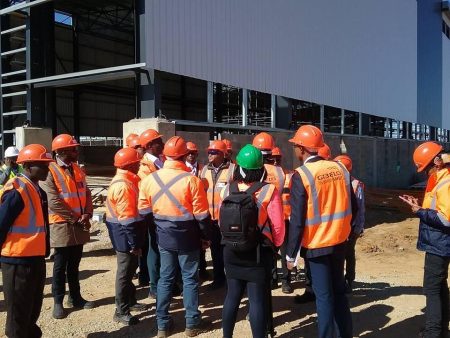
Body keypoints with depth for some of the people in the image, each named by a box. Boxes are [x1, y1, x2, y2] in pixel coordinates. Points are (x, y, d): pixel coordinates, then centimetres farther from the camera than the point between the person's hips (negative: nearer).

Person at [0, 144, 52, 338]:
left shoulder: (37, 190, 9)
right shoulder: (16, 191, -19)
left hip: (35, 258, 8)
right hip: (18, 260, -8)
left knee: (33, 308, 22)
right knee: (18, 312, 6)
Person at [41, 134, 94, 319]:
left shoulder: (78, 170, 11)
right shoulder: (50, 171, -11)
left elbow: (86, 193, 9)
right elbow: (54, 202, -18)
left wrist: (86, 215, -7)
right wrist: (75, 219, -14)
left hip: (80, 226, 6)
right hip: (62, 225, -6)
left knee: (74, 264, 15)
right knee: (60, 266, 4)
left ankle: (75, 297, 27)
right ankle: (58, 302, 15)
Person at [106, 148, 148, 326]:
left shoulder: (127, 181, 10)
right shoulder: (123, 186, -23)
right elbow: (127, 218, -25)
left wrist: (135, 241, 19)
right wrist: (133, 243, -23)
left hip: (128, 232, 10)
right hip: (125, 233, -10)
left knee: (130, 268, 21)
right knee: (125, 271, 0)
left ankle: (130, 301, 35)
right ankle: (121, 311, 10)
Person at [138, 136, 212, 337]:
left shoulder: (149, 179, -5)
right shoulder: (191, 180, -17)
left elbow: (144, 211, 2)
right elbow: (201, 214, -13)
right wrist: (205, 236, 1)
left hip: (163, 236, 4)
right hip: (187, 237, -3)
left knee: (165, 278, 13)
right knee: (190, 278, 9)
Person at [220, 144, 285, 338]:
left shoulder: (228, 189, -5)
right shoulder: (268, 191, -14)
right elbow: (277, 225, -12)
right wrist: (276, 245, 5)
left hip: (231, 250, 4)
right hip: (259, 251, -4)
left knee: (232, 295, 16)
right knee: (258, 300, 4)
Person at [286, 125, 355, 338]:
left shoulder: (301, 175, -16)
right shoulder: (340, 168, 0)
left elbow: (297, 220, -16)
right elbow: (352, 207, 6)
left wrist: (291, 253, -8)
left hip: (316, 245, -5)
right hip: (339, 242, 6)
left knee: (324, 296, 5)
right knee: (339, 291, 18)